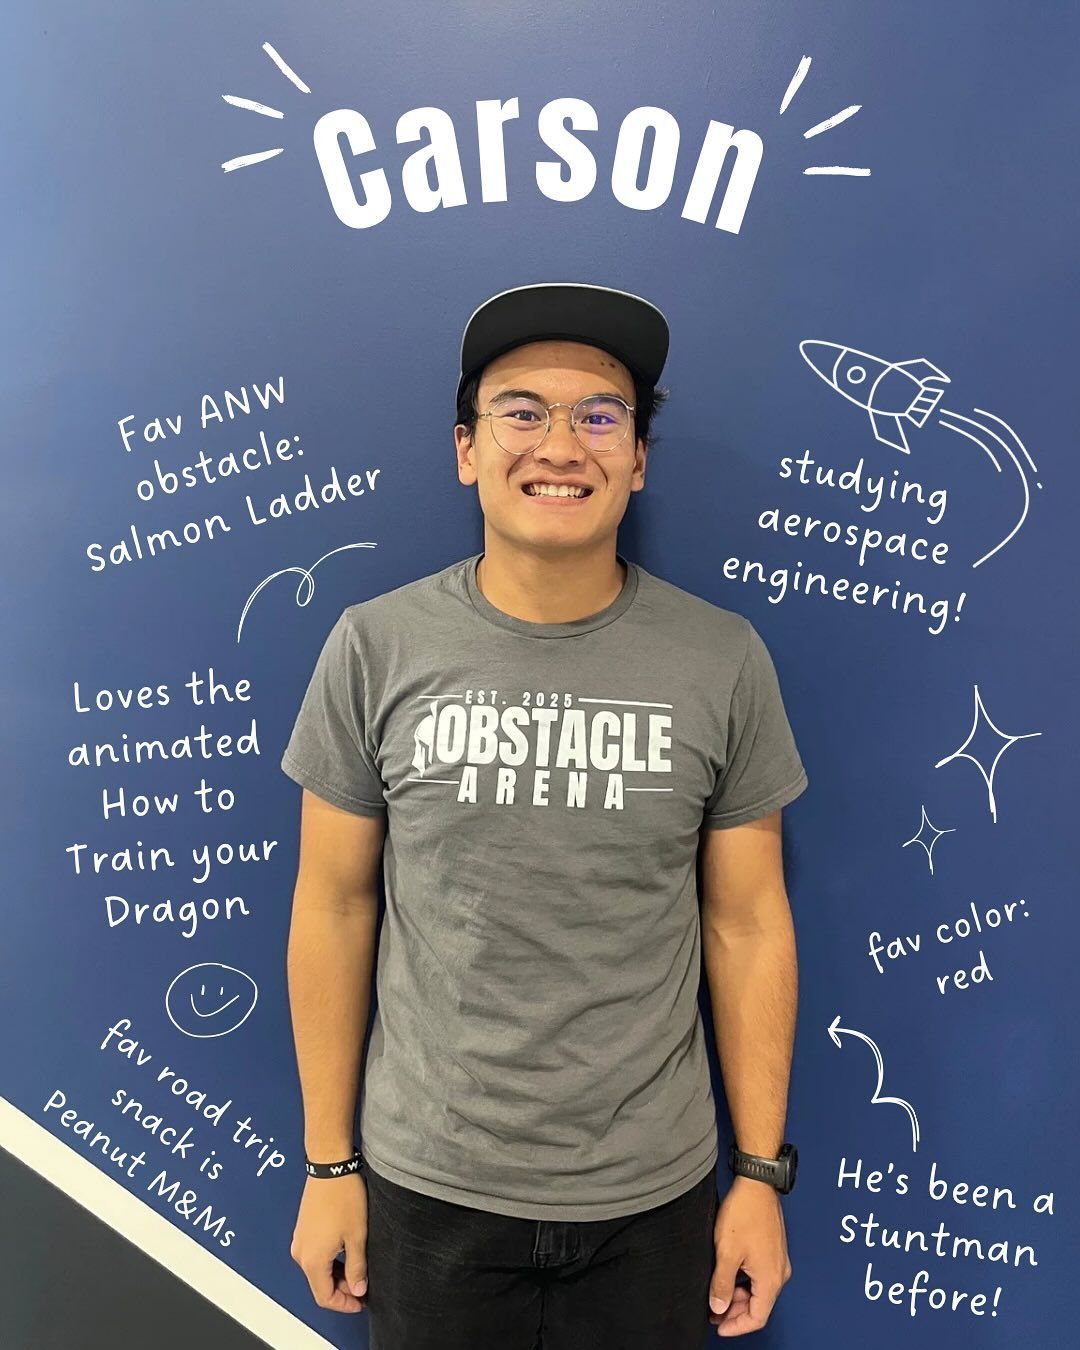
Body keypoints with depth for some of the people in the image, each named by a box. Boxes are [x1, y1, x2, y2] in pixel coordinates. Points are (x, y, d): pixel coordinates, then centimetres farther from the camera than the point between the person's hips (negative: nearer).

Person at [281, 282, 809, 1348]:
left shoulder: (723, 659, -9)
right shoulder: (374, 648, -9)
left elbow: (747, 920, -3)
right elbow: (335, 906, -3)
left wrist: (760, 1174, 0)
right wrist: (329, 1162, 2)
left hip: (652, 1196, 1)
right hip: (426, 1188, 0)